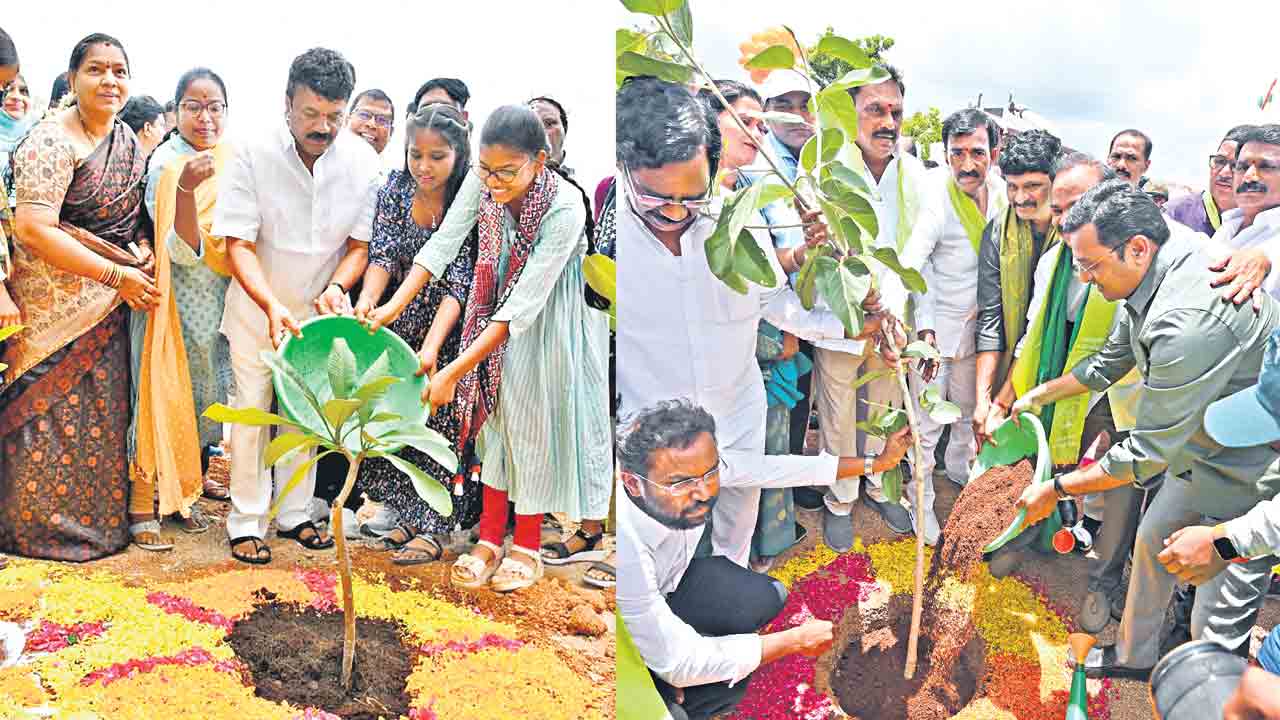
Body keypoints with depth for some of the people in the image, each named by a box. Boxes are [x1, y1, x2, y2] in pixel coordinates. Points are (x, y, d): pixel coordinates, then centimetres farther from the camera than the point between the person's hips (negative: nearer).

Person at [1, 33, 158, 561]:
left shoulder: (127, 139, 9)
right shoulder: (51, 142, -15)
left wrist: (143, 248, -1)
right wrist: (116, 275, -23)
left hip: (110, 303, 7)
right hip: (56, 301, -7)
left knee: (103, 412, 14)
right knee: (54, 413, 1)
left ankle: (101, 515, 27)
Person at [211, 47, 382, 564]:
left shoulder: (362, 161, -14)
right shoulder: (254, 155, -21)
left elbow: (361, 244, -7)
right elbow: (239, 244, -21)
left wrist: (336, 287, -26)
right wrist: (271, 305, -36)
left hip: (320, 307, 2)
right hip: (258, 305, -2)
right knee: (252, 412, 3)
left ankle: (294, 513, 25)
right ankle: (246, 523, 15)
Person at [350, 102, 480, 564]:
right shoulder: (396, 188, -5)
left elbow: (460, 280, -24)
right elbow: (382, 254, -12)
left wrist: (431, 346, -35)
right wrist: (367, 300, -33)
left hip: (449, 330, -5)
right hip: (400, 325, 5)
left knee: (441, 425, -2)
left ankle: (431, 530, 7)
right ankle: (411, 515, 24)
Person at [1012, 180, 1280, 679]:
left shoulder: (1186, 321, -37)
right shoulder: (1155, 268, -5)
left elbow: (1148, 455, -28)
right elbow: (1111, 360, 15)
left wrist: (1057, 489, -17)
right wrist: (1040, 395, 20)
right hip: (1202, 445, 10)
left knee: (1217, 622, -3)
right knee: (1152, 539, 23)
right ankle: (1133, 656, 43)